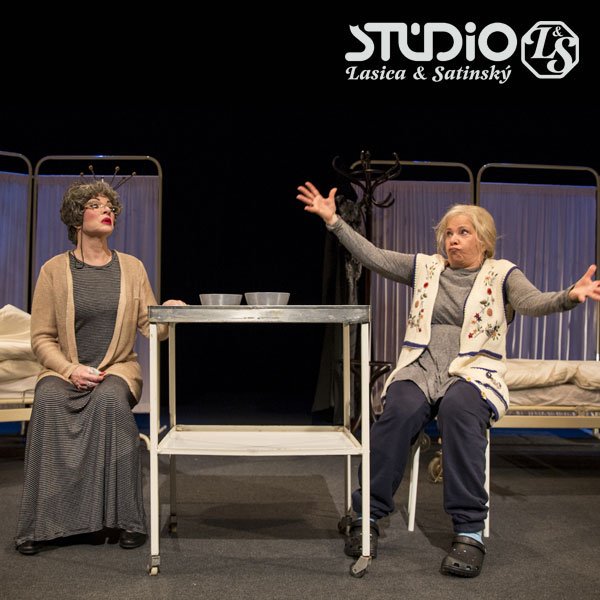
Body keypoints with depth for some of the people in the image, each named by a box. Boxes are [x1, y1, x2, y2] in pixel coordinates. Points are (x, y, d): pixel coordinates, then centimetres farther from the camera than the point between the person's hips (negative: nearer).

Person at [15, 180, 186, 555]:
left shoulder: (131, 267, 10)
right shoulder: (55, 270, 5)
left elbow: (151, 330, 4)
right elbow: (42, 337, 2)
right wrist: (70, 369, -15)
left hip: (118, 369, 0)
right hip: (63, 371, 0)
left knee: (110, 399, -34)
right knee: (48, 402, -33)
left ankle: (122, 519, -26)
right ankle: (45, 524, -24)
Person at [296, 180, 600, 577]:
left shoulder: (502, 275, 8)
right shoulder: (425, 268, 17)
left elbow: (533, 302, -11)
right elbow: (373, 256, 12)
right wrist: (333, 220, 6)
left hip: (473, 373, -2)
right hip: (420, 369, 2)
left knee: (458, 408, -36)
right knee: (402, 409, -31)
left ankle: (470, 532, -30)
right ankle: (367, 515, -18)